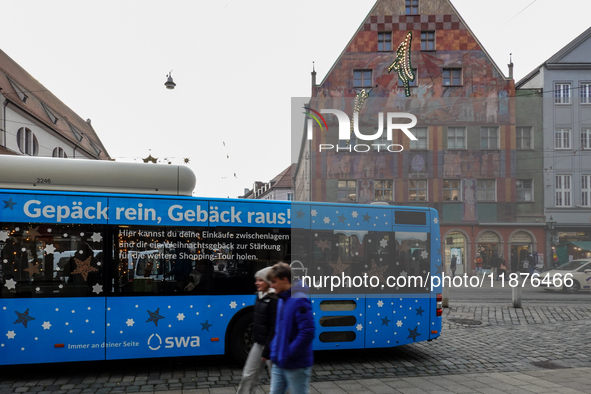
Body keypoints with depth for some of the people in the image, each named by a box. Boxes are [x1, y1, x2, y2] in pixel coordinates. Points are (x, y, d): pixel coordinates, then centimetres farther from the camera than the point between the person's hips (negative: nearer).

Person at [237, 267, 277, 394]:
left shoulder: (274, 300, -19)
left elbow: (275, 328, -21)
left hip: (271, 345, -8)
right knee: (248, 375, 12)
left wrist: (267, 351, -19)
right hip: (259, 343, 8)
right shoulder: (260, 296, 8)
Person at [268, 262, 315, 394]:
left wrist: (289, 354, -20)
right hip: (279, 364, 8)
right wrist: (275, 350, 10)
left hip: (296, 365, -8)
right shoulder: (281, 300, 9)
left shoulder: (299, 300, -19)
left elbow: (307, 332, -25)